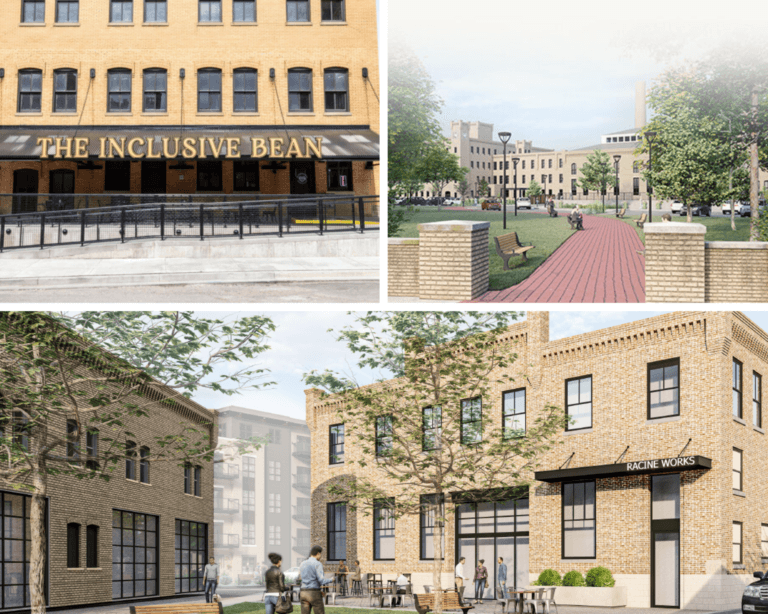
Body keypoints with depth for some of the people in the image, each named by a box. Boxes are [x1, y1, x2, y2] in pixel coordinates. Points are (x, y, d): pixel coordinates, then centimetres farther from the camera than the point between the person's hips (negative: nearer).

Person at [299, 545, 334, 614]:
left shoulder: (303, 564, 11)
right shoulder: (317, 564, -9)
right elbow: (322, 581, -15)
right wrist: (331, 580, 5)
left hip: (303, 593, 6)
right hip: (314, 594, -6)